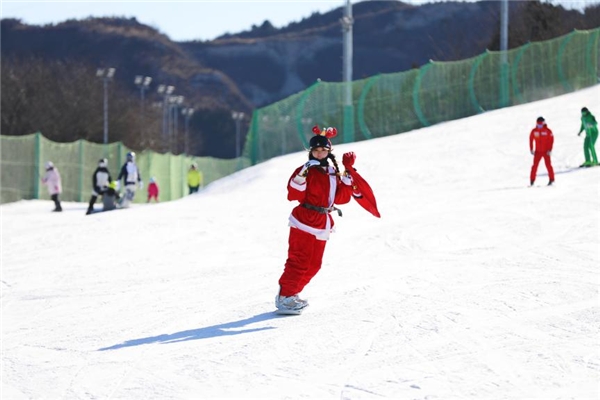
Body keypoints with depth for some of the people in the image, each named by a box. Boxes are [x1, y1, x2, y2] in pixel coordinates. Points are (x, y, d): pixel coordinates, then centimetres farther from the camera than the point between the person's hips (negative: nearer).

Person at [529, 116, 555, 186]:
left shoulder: (548, 131, -7)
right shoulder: (534, 131, 0)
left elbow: (551, 140, -5)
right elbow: (531, 139, 8)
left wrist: (550, 150, -10)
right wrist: (531, 149, 4)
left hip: (546, 151, -2)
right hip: (538, 151, 2)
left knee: (548, 165, -4)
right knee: (535, 165, -2)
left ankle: (551, 179, 5)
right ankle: (532, 180, 2)